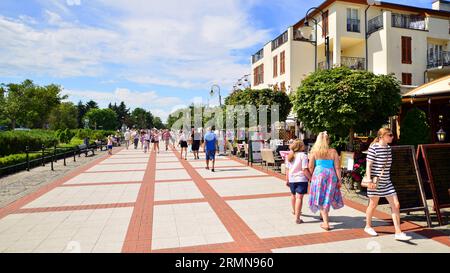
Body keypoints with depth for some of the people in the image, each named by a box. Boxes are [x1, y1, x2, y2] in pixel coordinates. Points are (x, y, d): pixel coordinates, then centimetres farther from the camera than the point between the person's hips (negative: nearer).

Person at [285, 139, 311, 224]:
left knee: (294, 195, 25)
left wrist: (287, 180, 16)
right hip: (301, 179, -6)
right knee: (299, 197, -5)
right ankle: (297, 218, -6)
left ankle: (294, 211, 47)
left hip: (291, 179, 6)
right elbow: (305, 170, -17)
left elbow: (287, 169, 8)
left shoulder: (289, 156, 5)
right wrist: (311, 178, -9)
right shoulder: (303, 156, -13)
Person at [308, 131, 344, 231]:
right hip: (331, 175, 2)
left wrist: (312, 176, 14)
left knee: (321, 198, 6)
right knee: (328, 197, 20)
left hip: (319, 174, -1)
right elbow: (337, 167, -2)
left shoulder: (314, 151, -5)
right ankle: (324, 215, 39)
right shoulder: (333, 152, -3)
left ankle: (326, 223, 5)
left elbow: (310, 167, -3)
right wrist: (339, 180, 5)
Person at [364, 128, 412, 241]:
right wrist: (369, 180, -20)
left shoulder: (388, 148, 8)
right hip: (375, 181, -7)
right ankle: (368, 227, 29)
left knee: (396, 205, 0)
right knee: (373, 205, 8)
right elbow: (368, 165, -15)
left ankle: (398, 233, 7)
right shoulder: (374, 148, -14)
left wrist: (387, 177, 19)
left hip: (387, 181, 7)